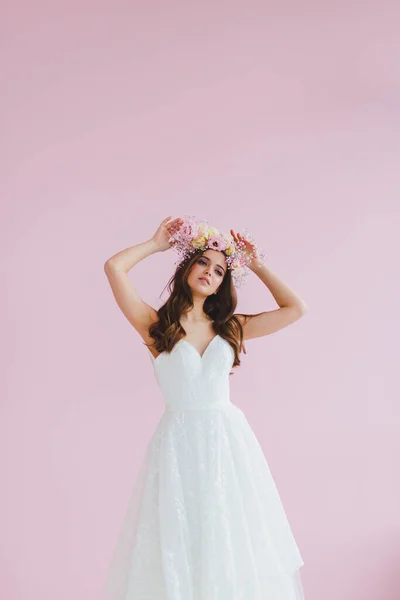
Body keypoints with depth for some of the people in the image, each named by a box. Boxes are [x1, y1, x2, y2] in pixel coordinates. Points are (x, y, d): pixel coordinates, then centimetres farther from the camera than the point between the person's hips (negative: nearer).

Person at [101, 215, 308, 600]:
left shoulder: (231, 327, 8)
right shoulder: (156, 325, 0)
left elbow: (295, 308, 7)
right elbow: (113, 268, -11)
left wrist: (256, 266, 12)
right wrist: (157, 243, 4)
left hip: (228, 439, 3)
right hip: (178, 442, -2)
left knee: (232, 542, 8)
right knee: (176, 547, 4)